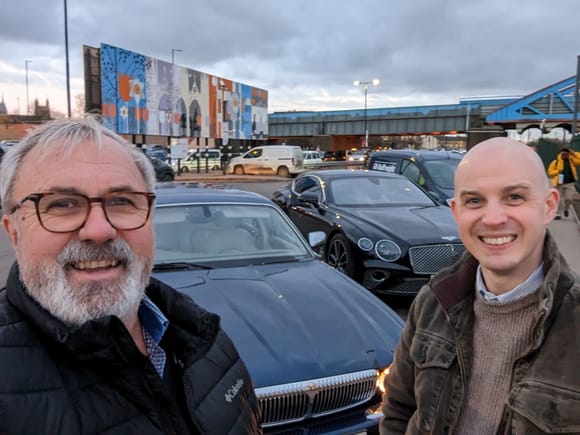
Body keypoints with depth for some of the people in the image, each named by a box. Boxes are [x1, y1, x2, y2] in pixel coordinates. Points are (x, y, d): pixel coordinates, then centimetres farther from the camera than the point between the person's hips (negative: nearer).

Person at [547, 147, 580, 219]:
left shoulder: (572, 160, 7)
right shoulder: (556, 162, 1)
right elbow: (550, 172, 1)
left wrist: (574, 153, -6)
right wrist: (558, 171, -16)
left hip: (569, 184, 1)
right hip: (559, 183, -1)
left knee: (569, 198, -3)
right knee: (559, 199, 1)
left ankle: (566, 209, 27)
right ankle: (558, 214, 10)